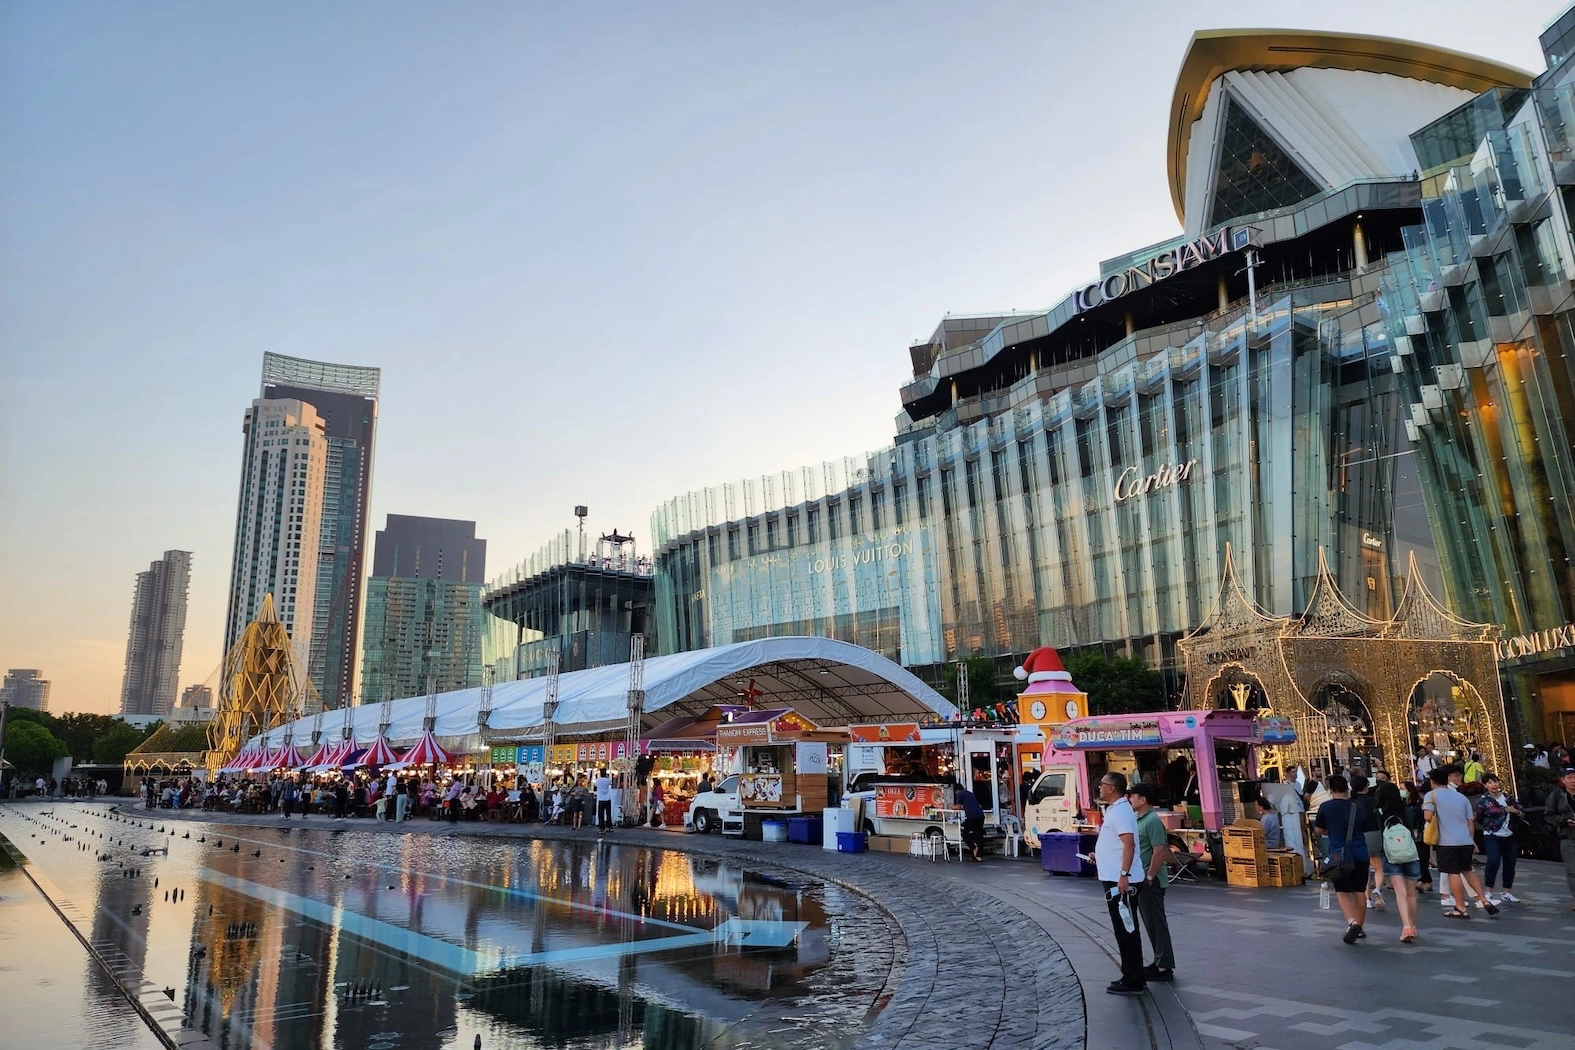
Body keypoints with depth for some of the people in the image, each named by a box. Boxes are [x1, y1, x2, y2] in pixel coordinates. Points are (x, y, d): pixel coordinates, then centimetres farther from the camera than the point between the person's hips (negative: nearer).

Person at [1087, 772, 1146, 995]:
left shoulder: (1121, 811, -17)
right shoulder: (1115, 809, 15)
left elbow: (1129, 844, -25)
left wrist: (1124, 875, -29)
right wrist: (1100, 857, 23)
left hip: (1121, 881, -10)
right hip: (1115, 879, 10)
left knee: (1126, 931, -3)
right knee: (1125, 930, 16)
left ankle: (1133, 981, 3)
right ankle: (1132, 977, 24)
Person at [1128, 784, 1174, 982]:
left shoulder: (1152, 821, -18)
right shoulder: (1138, 819, 12)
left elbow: (1159, 851, -23)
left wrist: (1149, 877, -21)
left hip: (1150, 882, -10)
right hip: (1140, 880, 10)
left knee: (1156, 923, -2)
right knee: (1151, 922, 17)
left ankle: (1164, 968, 5)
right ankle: (1160, 961, 27)